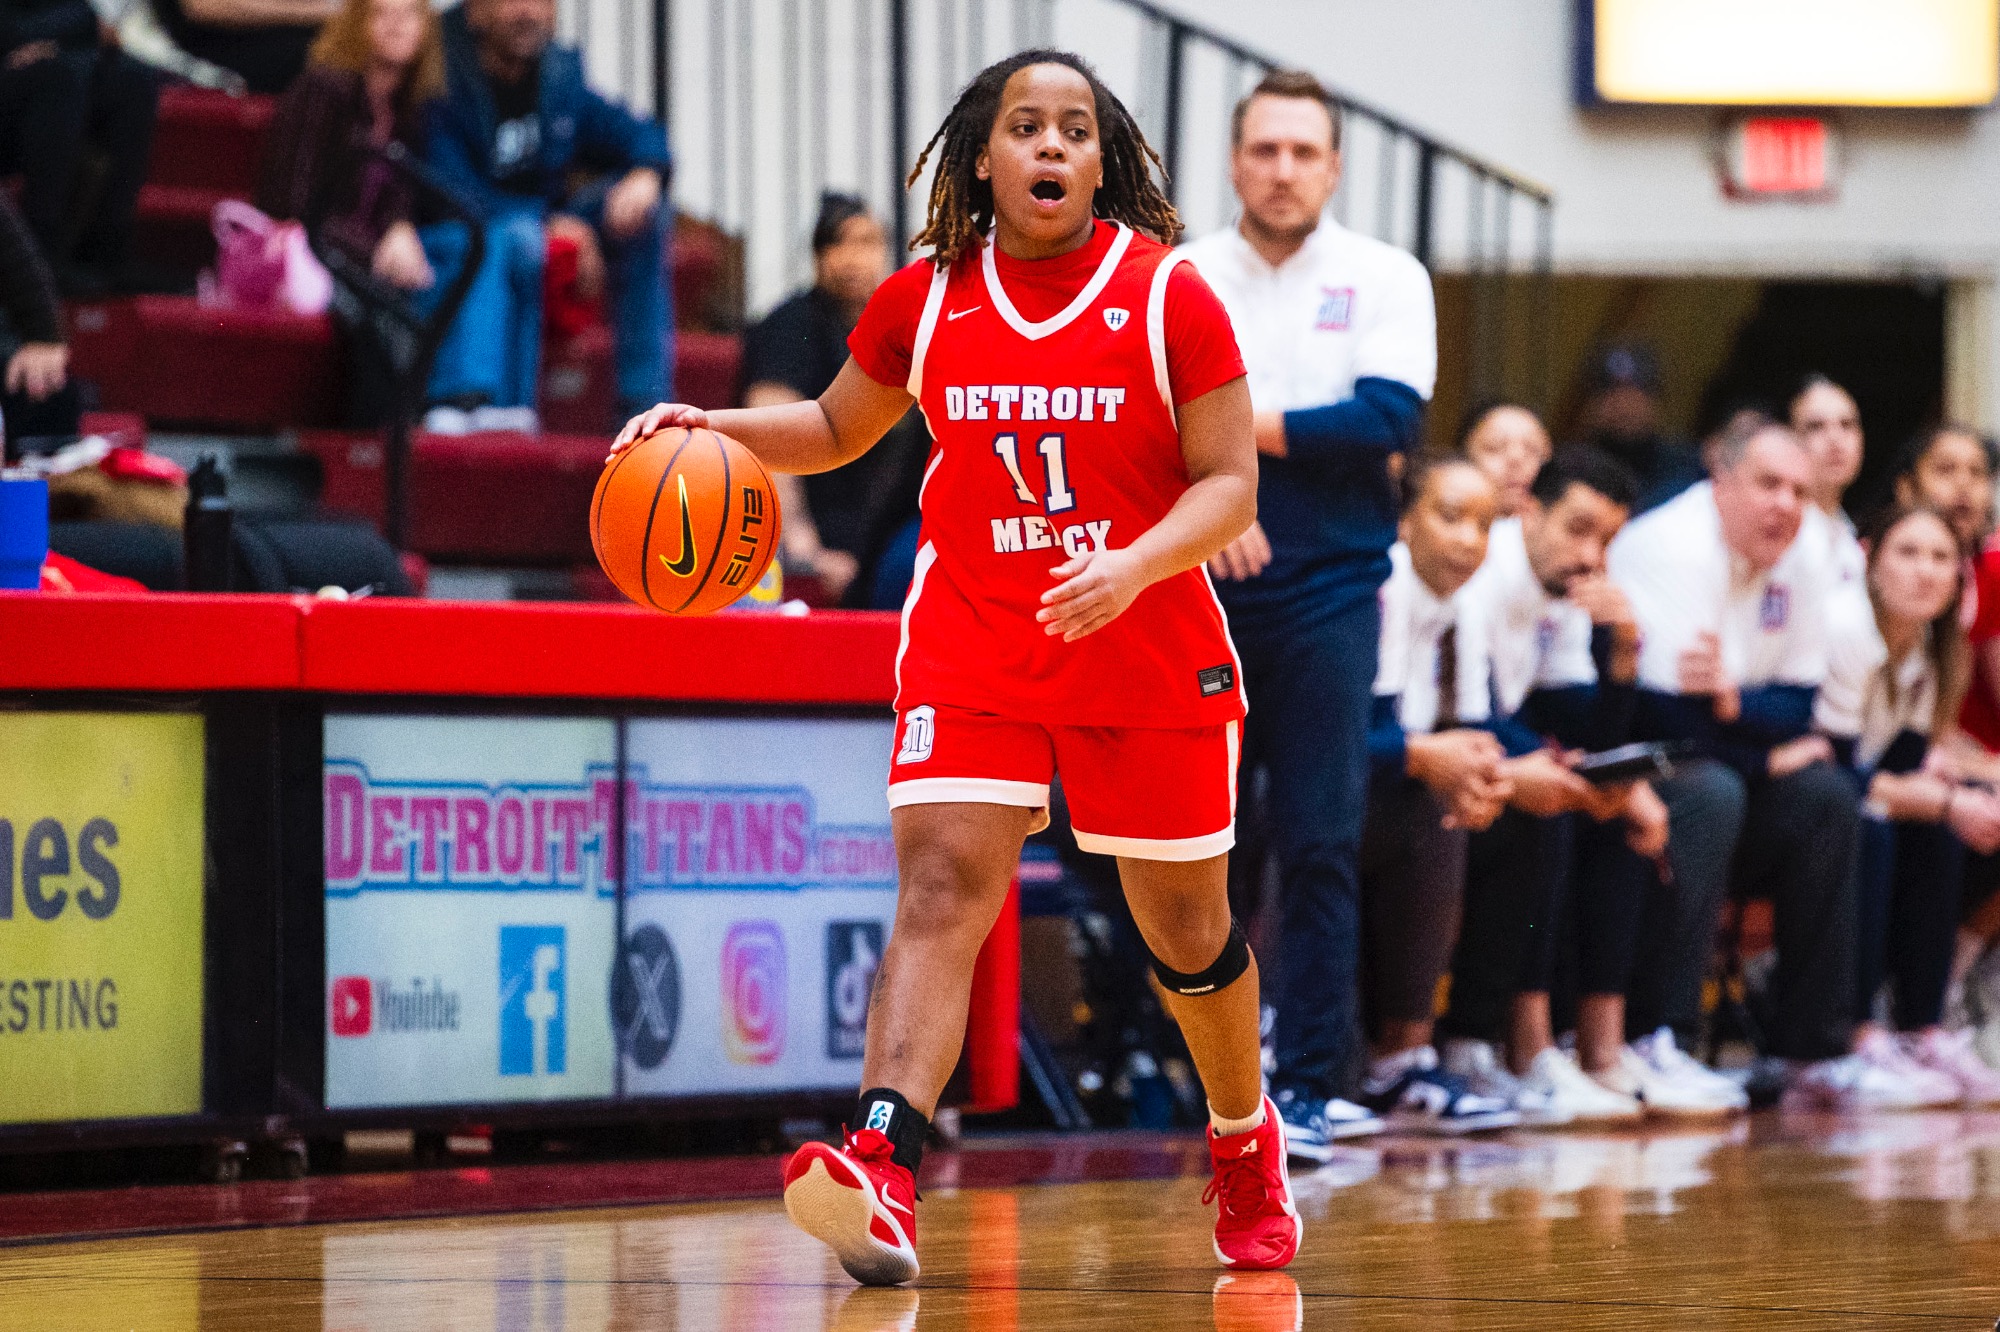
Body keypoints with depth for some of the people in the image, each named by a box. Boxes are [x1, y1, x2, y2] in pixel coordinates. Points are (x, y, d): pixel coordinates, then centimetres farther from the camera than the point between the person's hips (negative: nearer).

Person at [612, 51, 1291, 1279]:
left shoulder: (1171, 298, -6)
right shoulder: (925, 302, 2)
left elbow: (1230, 485, -7)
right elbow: (838, 430, 19)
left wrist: (1133, 567, -25)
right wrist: (716, 428, 1)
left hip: (1148, 654, -1)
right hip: (971, 645, 1)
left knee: (1185, 924, 11)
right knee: (943, 884, -19)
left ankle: (1244, 1141, 40)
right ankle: (883, 1183, -36)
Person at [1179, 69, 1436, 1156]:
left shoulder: (1385, 281, 4)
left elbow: (1387, 422, -10)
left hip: (1328, 589, -2)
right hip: (1197, 591, 2)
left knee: (1321, 841, -6)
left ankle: (1311, 1081, -5)